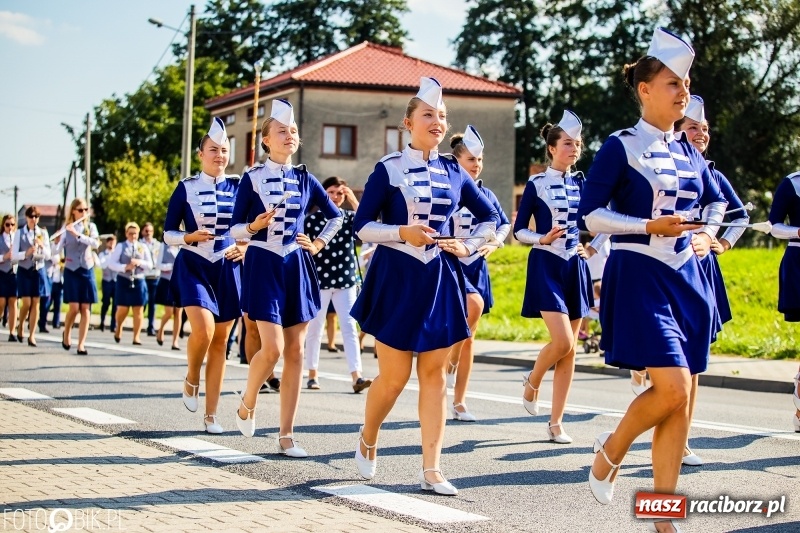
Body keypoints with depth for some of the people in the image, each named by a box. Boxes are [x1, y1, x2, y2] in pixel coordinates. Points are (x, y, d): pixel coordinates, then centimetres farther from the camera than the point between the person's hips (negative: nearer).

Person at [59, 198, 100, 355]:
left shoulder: (91, 227, 4)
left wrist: (78, 234, -24)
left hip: (87, 271, 2)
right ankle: (66, 333, 18)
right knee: (74, 307, -10)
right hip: (71, 271, -2)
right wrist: (56, 241, -26)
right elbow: (57, 249, -5)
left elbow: (96, 243, -14)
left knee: (85, 309, -3)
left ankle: (81, 345, 0)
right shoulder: (66, 228, 1)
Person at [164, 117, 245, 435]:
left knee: (220, 341, 4)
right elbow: (167, 234, 2)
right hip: (194, 267, -2)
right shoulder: (186, 188, 0)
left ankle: (211, 415, 11)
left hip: (227, 270, 2)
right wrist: (190, 237, -17)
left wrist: (246, 248, -5)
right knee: (203, 329, -23)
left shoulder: (238, 187, 4)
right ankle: (191, 381, 8)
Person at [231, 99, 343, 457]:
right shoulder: (252, 178, -1)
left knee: (295, 352, 1)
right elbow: (235, 230, -1)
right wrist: (254, 226, -20)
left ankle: (286, 437, 6)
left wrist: (319, 244, 9)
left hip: (297, 267, 4)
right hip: (264, 266, -4)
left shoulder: (305, 179, 8)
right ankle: (247, 404, 15)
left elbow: (335, 217, 22)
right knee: (273, 348, -15)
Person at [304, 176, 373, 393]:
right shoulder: (313, 219, 0)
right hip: (319, 279, -2)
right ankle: (312, 375, 17)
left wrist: (354, 201, -14)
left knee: (349, 327, -6)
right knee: (315, 328, 6)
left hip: (346, 280, 2)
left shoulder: (350, 216, 7)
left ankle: (356, 377, -12)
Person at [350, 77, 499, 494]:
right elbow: (362, 226, -6)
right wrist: (402, 232, -20)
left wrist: (469, 247, 3)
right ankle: (367, 441, 29)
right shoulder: (388, 169, -4)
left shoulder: (454, 173, 7)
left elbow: (490, 217, 18)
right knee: (393, 377, 0)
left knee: (434, 374, 3)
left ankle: (431, 470, 7)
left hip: (440, 280, 4)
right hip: (397, 278, -4)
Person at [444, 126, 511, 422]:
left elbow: (504, 223, 22)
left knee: (469, 338, 6)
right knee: (474, 305, -33)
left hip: (477, 267, 6)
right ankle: (451, 363, -10)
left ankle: (459, 402, 13)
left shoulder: (486, 194, 9)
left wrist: (495, 243, 4)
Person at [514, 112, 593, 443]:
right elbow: (519, 231, -1)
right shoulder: (537, 184, -3)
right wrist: (542, 239, -18)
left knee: (570, 349, 3)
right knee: (562, 341, -18)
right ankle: (532, 380, 14)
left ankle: (556, 423, 9)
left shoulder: (582, 184, 9)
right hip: (546, 267, -5)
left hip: (576, 267, 5)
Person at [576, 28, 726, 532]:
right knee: (672, 388, -18)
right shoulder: (621, 147, -6)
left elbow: (716, 200, 26)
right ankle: (612, 448, 12)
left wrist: (707, 233, 6)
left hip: (688, 279, 6)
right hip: (640, 277, -6)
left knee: (681, 404, 4)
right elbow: (589, 215, -9)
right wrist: (650, 226, -18)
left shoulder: (688, 152, 11)